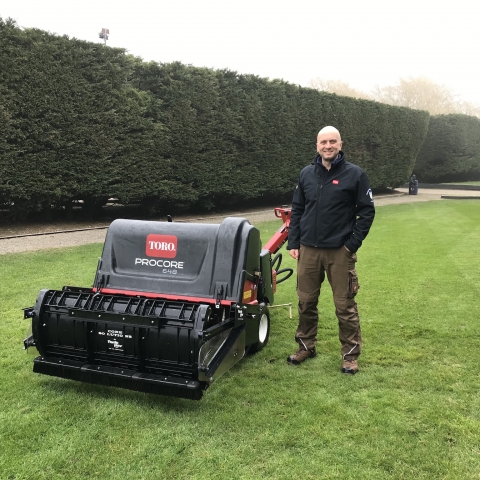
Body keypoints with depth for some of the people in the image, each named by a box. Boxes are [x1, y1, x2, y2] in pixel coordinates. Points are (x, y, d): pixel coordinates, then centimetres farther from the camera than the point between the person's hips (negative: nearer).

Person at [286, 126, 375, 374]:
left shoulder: (355, 174, -3)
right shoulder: (306, 174, 7)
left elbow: (367, 211, -2)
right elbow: (297, 210, 12)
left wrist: (353, 244, -8)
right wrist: (293, 243, 5)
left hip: (340, 252, -3)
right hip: (308, 250, 4)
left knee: (345, 306, 3)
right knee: (306, 302, 11)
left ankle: (350, 354, 17)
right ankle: (306, 346, 28)